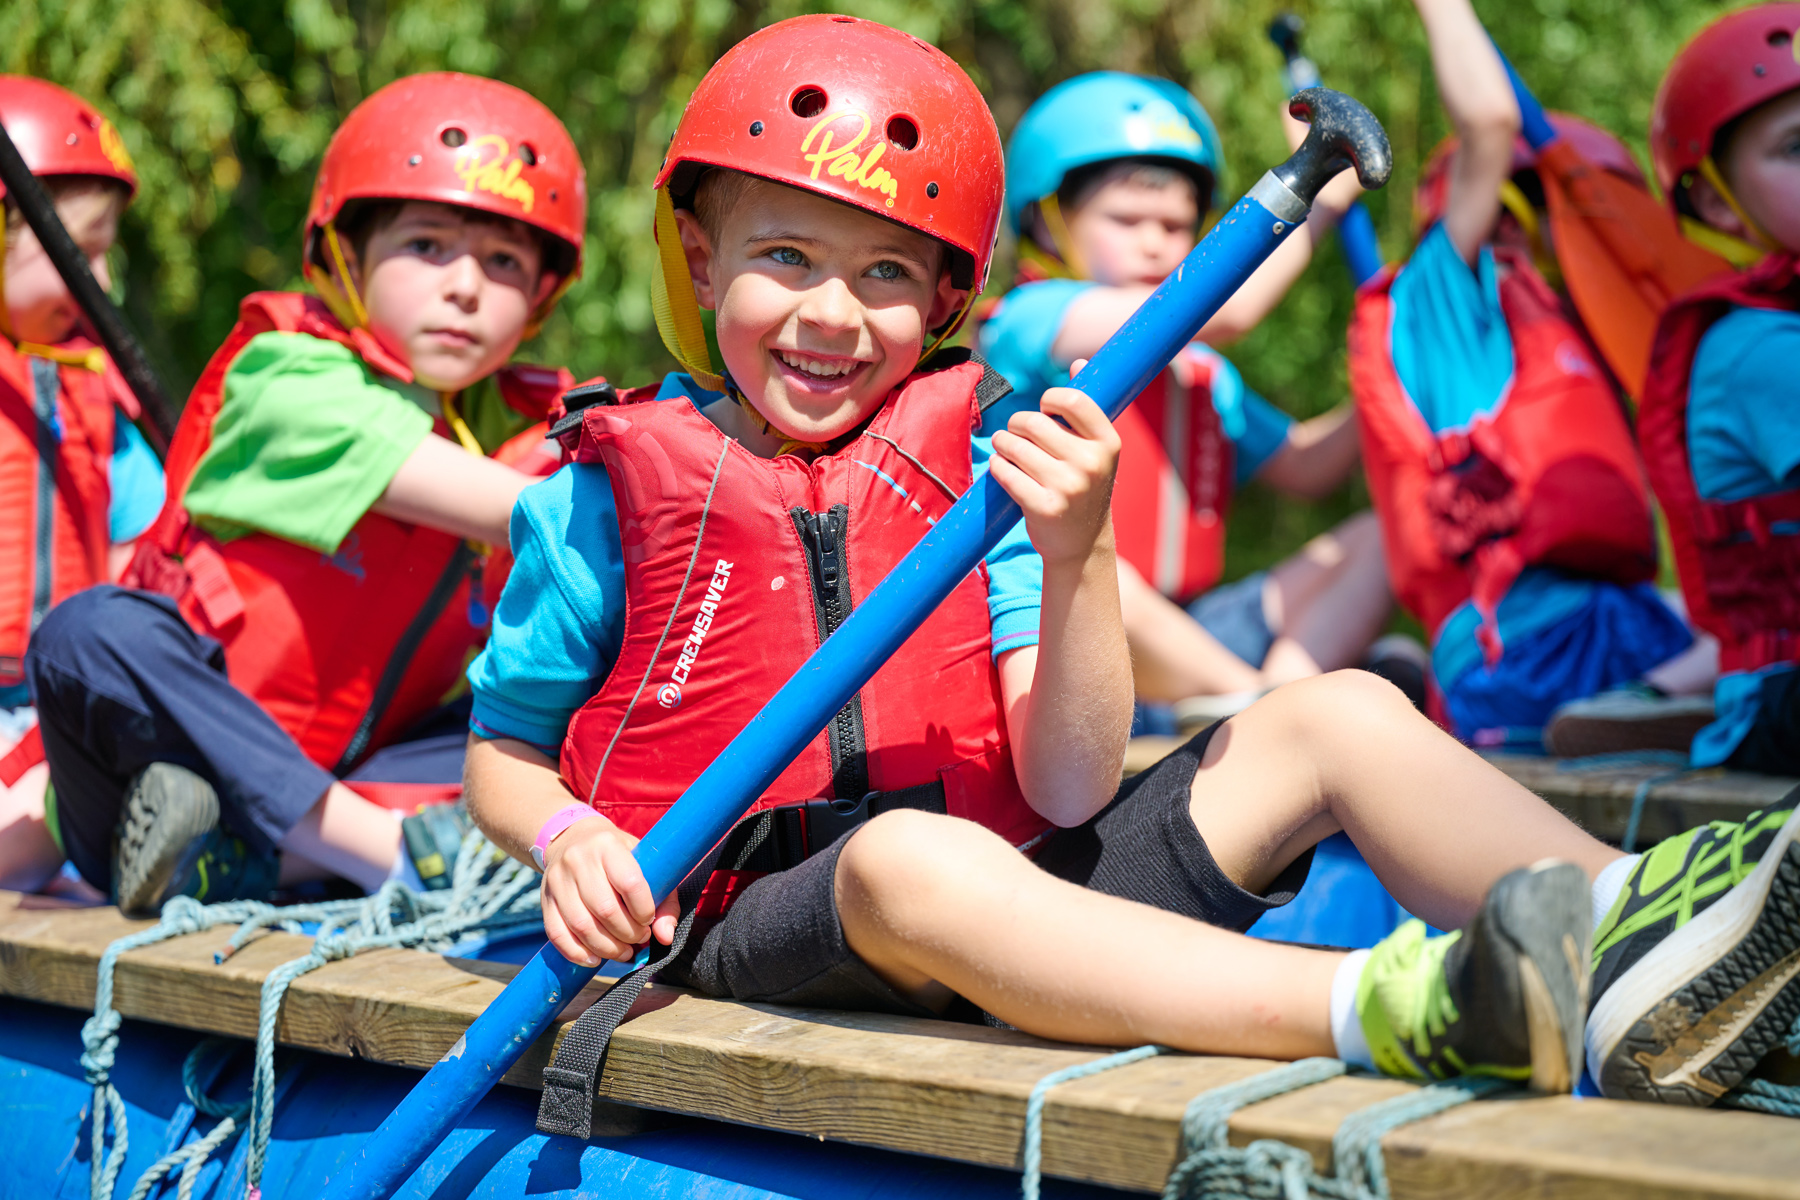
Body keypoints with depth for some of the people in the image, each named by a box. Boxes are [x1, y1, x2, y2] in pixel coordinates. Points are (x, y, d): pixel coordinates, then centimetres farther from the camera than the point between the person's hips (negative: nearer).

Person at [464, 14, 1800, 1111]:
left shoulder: (972, 461, 10)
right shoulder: (612, 486, 6)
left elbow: (1070, 791, -1)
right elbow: (502, 752, 12)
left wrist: (1074, 562, -17)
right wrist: (568, 840, -11)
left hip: (1010, 882, 4)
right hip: (763, 916, -4)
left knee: (1342, 713, -8)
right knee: (915, 855, -40)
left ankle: (1637, 938, -36)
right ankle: (1400, 1012, -56)